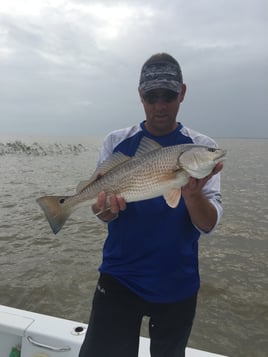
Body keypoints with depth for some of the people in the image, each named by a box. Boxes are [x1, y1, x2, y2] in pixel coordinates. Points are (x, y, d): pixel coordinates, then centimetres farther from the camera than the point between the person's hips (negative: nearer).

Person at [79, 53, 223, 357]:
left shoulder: (201, 147, -7)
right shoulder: (117, 142, -4)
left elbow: (208, 225, -12)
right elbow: (100, 210, -4)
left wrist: (192, 192, -33)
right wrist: (107, 207, -27)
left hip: (177, 284, 1)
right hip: (119, 277, 0)